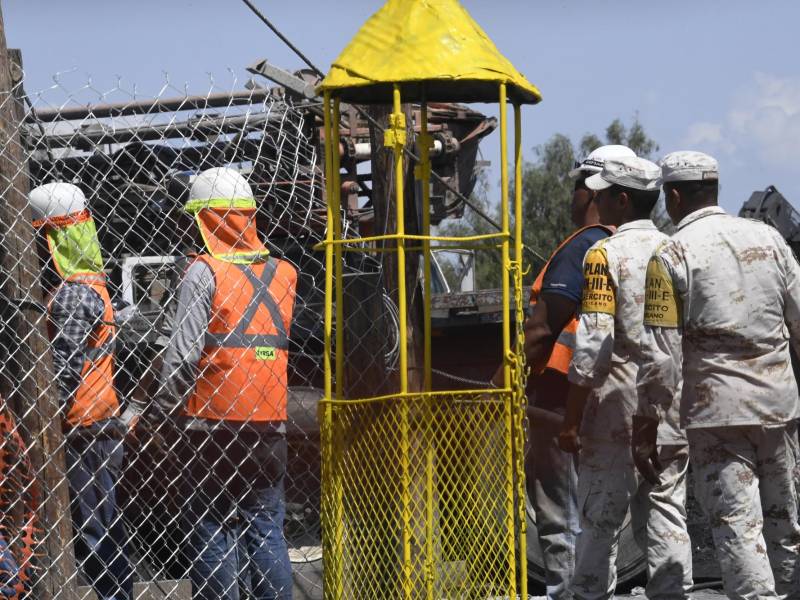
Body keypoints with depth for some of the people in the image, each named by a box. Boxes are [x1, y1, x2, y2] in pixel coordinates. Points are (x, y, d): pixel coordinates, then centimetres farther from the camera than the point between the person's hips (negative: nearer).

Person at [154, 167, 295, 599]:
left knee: (212, 530, 2)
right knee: (266, 528, 9)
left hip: (213, 423, -5)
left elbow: (184, 353, -13)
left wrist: (165, 411, -6)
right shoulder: (281, 273, 8)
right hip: (269, 422, 5)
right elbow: (285, 345, 5)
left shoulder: (205, 272, -9)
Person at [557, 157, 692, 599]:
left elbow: (593, 345, -14)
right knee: (667, 513, 9)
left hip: (619, 405, -5)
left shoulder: (605, 255, -9)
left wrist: (571, 420, -9)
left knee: (600, 517, 1)